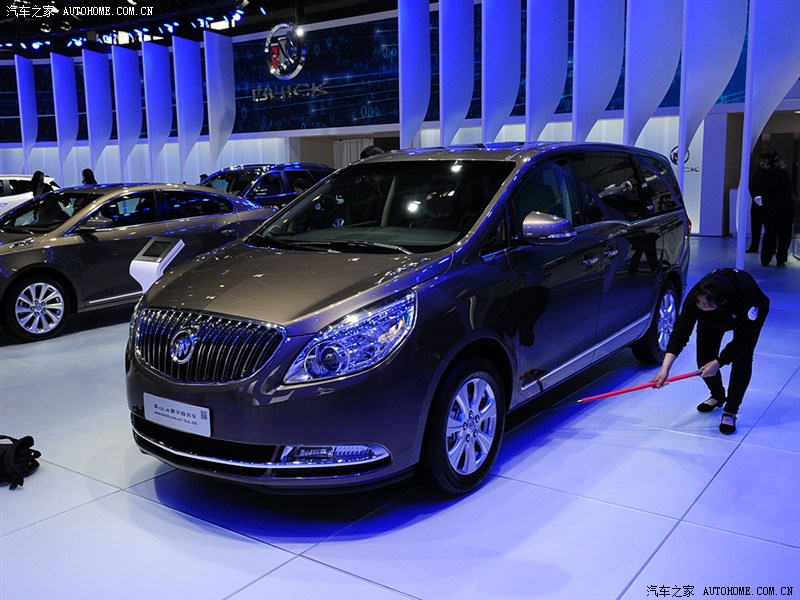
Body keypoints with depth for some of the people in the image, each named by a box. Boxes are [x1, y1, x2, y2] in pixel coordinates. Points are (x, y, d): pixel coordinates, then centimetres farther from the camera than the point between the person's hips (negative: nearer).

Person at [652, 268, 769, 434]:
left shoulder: (746, 294, -46)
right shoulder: (695, 296, -39)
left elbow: (745, 338, -34)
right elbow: (680, 332, -36)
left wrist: (718, 362, -36)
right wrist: (665, 368, -43)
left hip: (750, 315, -2)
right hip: (712, 319, 3)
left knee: (741, 360, -18)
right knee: (704, 358, -5)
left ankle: (730, 412, -5)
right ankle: (717, 396, 25)